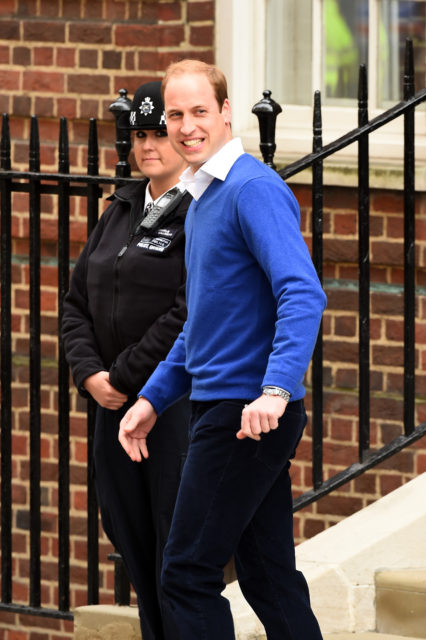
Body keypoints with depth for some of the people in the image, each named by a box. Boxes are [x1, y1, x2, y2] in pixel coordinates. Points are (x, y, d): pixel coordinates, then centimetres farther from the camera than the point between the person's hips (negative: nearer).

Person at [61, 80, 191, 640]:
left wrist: (123, 376, -15)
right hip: (118, 405, 7)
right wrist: (90, 374, -3)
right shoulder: (122, 211, 15)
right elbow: (77, 303, 14)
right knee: (133, 544, 10)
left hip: (182, 404, -7)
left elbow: (191, 315, -18)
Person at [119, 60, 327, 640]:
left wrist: (277, 389, -35)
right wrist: (153, 398, 24)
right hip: (225, 409, 10)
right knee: (267, 576, 10)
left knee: (188, 574, -9)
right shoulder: (202, 200, 18)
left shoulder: (254, 190, -13)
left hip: (246, 414, -10)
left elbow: (303, 294, -25)